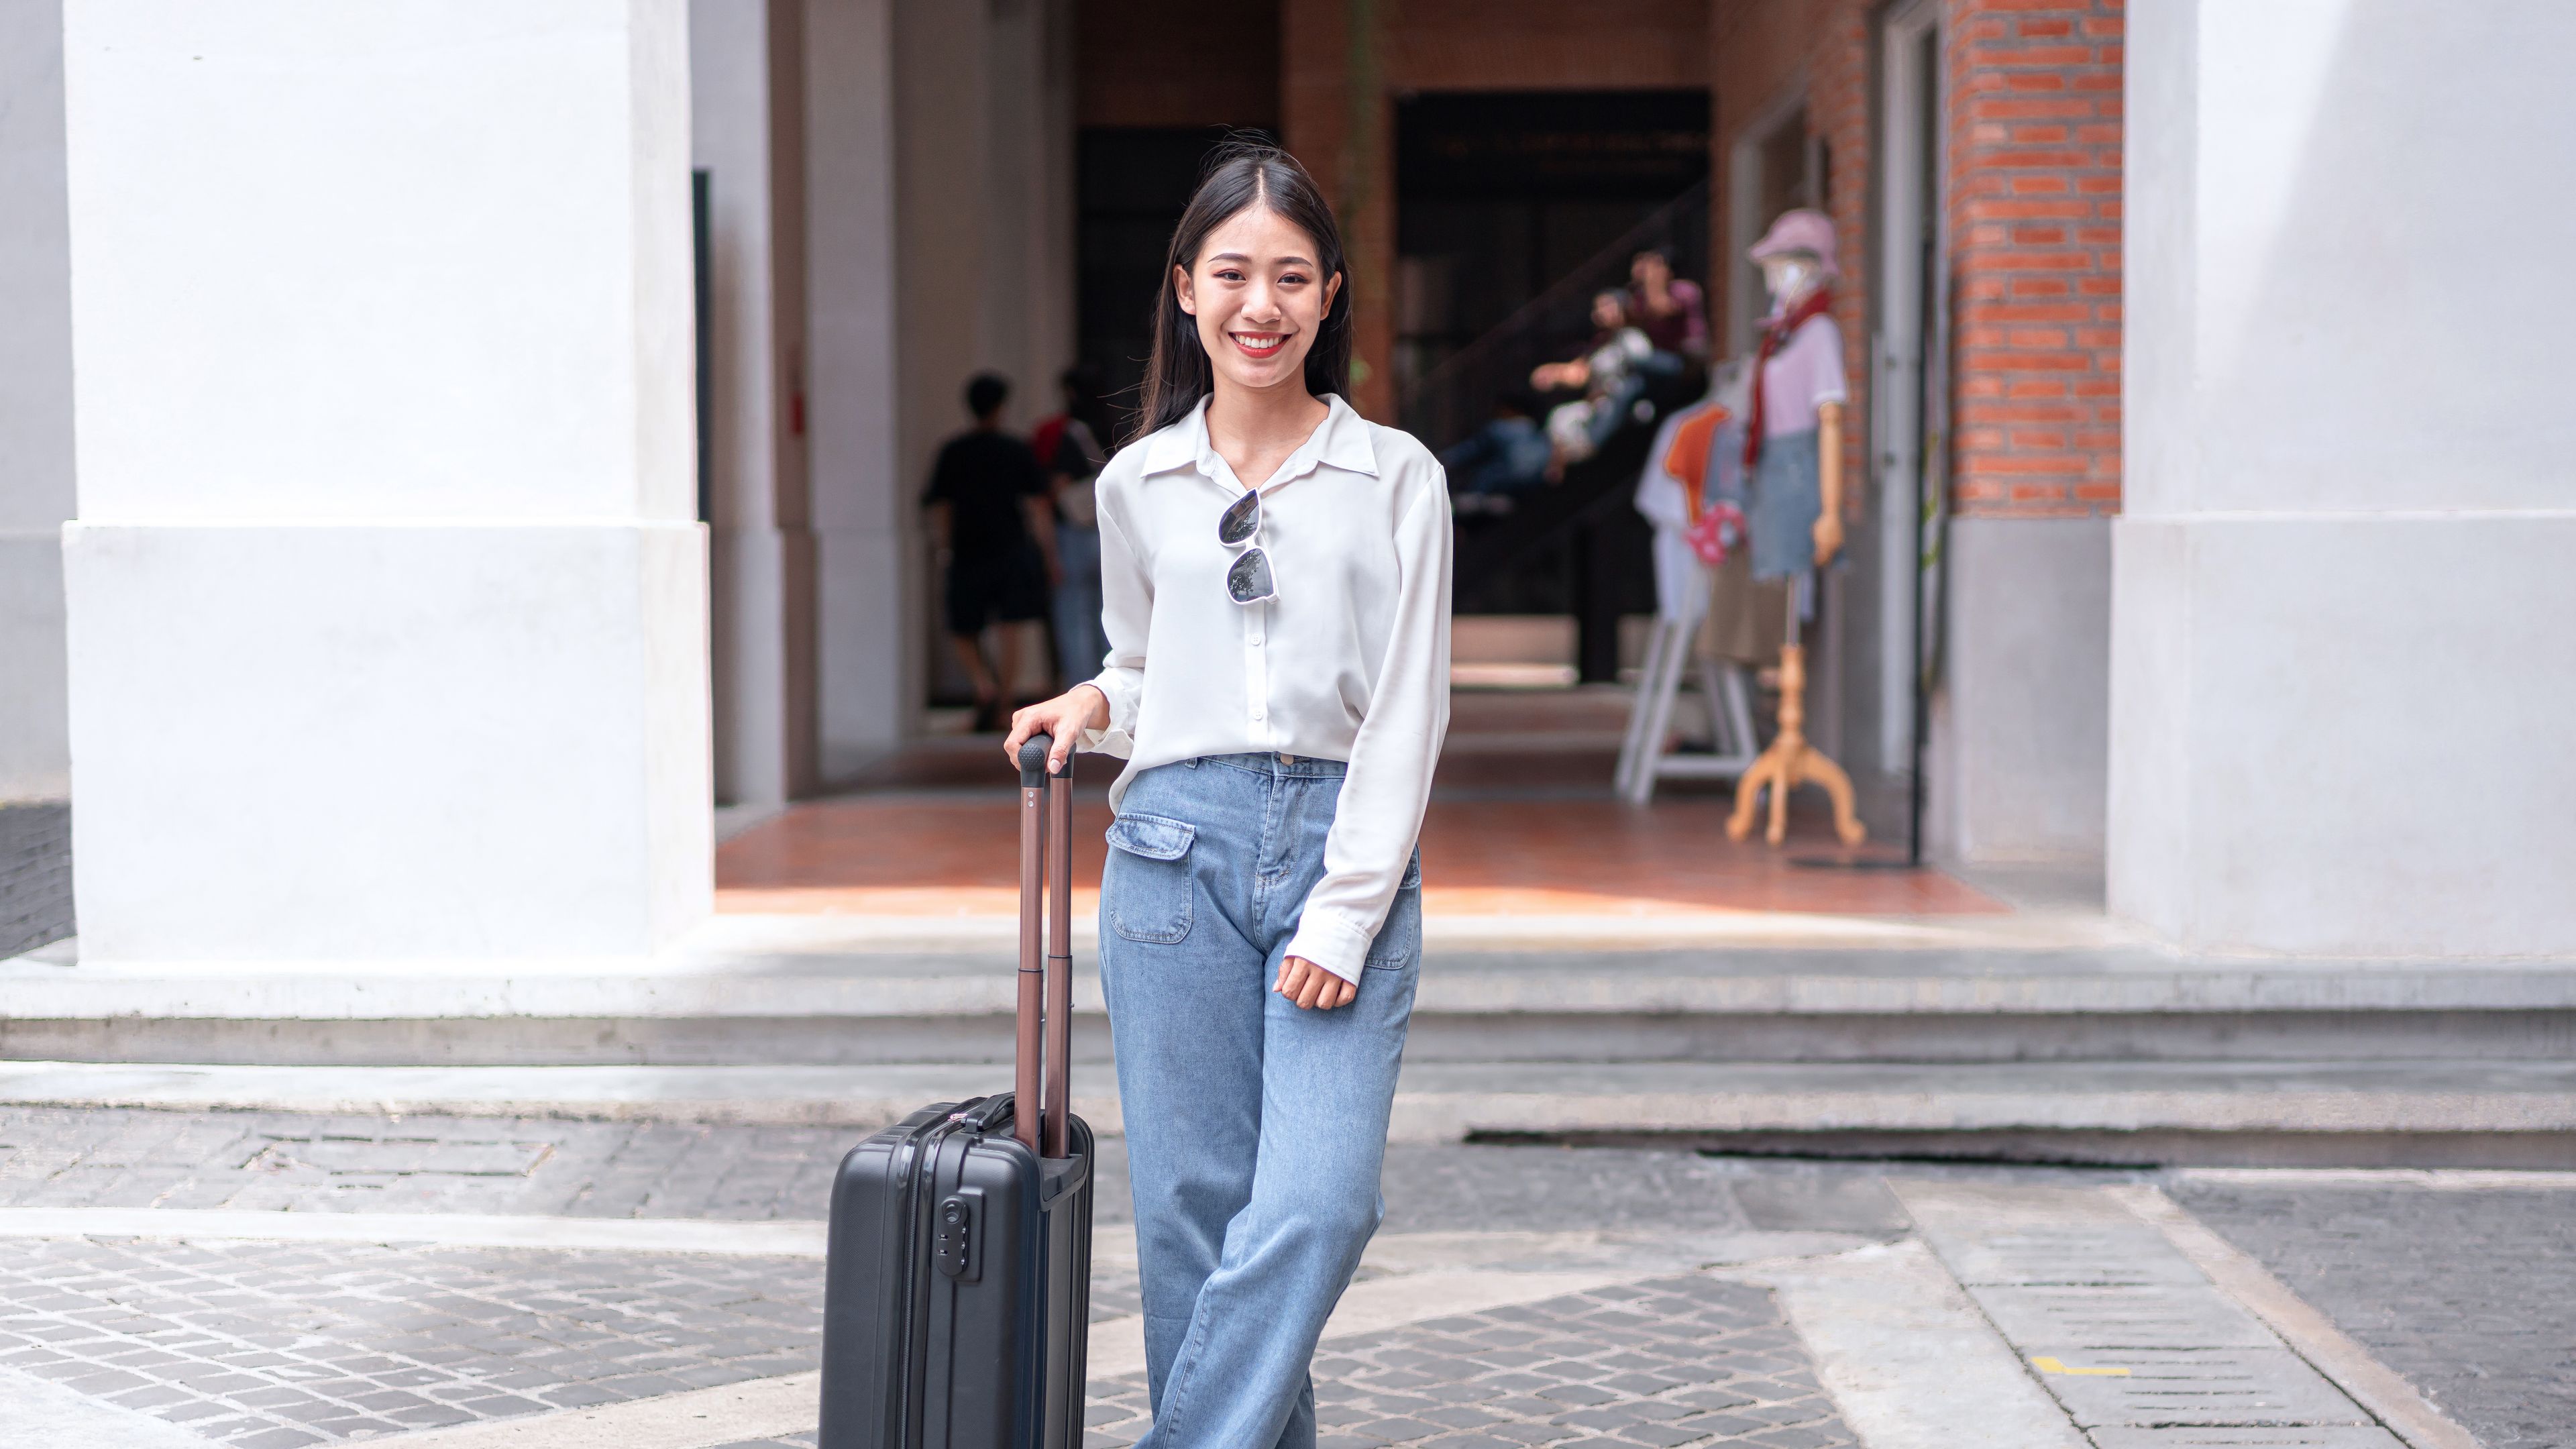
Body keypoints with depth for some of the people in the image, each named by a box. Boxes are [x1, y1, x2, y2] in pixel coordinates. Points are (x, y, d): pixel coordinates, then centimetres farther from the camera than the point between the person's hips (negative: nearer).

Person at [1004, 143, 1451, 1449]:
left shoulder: (1396, 477, 3)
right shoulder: (1137, 485, 11)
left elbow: (1405, 713, -1)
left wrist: (1343, 918, -8)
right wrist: (1096, 705, 3)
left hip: (1345, 850, -2)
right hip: (1174, 850, 2)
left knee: (1316, 1201, -15)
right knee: (1190, 1203, 1)